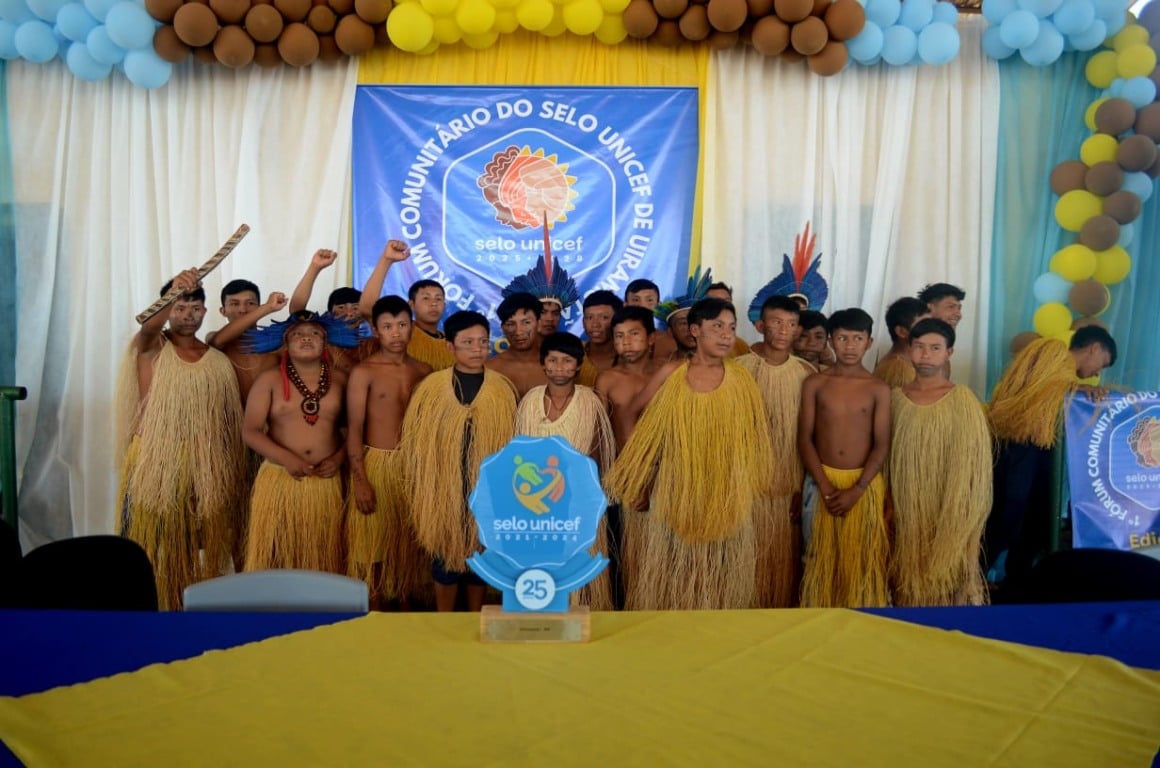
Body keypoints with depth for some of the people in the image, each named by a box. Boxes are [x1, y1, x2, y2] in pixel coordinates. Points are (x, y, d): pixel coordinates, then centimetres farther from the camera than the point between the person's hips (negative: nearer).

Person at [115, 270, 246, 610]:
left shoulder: (219, 361, 7)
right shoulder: (152, 348, 0)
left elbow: (229, 422, 8)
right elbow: (147, 326, -26)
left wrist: (235, 475, 6)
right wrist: (174, 293, -46)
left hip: (202, 465, 2)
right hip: (153, 460, -2)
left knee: (197, 545, 8)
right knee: (150, 542, 0)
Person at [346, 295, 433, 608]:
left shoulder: (424, 371, 6)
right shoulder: (363, 372, -5)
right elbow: (354, 429, -8)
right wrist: (360, 480, -14)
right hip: (376, 464, -4)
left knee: (411, 545, 12)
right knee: (372, 547, 2)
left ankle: (409, 607, 25)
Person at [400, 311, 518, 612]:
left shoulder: (503, 390, -1)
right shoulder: (432, 387, -5)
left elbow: (510, 443, 3)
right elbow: (418, 442, 0)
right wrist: (421, 490, -1)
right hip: (443, 491, -1)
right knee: (445, 558, 9)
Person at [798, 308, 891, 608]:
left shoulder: (879, 389, -1)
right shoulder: (814, 384, 0)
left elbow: (882, 445, -4)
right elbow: (804, 438, -2)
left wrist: (856, 490, -13)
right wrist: (825, 486, -10)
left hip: (865, 484, 0)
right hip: (822, 481, 0)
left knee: (862, 559, 4)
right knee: (822, 558, 6)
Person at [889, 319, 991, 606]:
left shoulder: (963, 401, -6)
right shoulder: (896, 398, 4)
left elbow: (972, 465, -5)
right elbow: (887, 455, 8)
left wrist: (963, 517, -9)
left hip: (949, 514, -3)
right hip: (906, 514, 3)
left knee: (948, 583, 3)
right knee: (908, 587, 11)